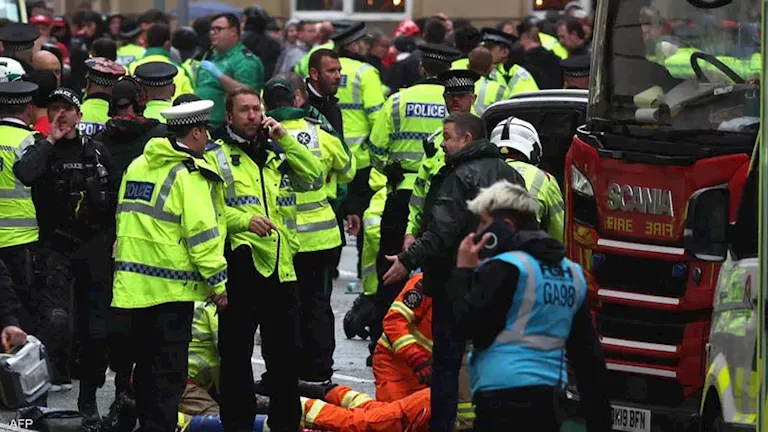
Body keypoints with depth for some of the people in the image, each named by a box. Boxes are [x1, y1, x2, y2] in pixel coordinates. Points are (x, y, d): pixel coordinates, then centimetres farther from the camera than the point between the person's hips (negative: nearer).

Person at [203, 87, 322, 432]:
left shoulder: (273, 153, 18)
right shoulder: (216, 155, 1)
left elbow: (313, 175, 8)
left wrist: (284, 138, 1)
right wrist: (245, 220, -21)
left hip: (279, 262, 5)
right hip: (241, 261, -5)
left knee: (285, 350, 10)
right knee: (236, 350, 1)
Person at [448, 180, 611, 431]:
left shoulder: (505, 267, -9)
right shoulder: (571, 273, 15)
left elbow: (466, 325, -10)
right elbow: (587, 352, 15)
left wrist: (463, 271, 3)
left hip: (503, 393, -7)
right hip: (550, 393, 7)